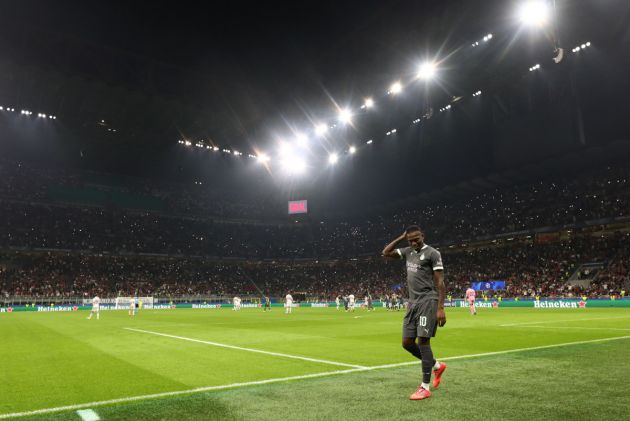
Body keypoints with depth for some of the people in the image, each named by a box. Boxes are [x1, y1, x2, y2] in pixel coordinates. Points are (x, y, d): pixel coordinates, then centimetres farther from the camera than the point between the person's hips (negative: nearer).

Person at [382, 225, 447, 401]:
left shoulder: (432, 253, -6)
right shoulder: (408, 251, 15)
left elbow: (440, 283, -9)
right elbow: (386, 253, 17)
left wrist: (440, 308, -16)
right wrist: (401, 238, 9)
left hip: (427, 302, -7)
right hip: (413, 303, 7)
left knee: (423, 341, -9)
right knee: (407, 343, 6)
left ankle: (425, 388, 0)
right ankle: (437, 366, 27)